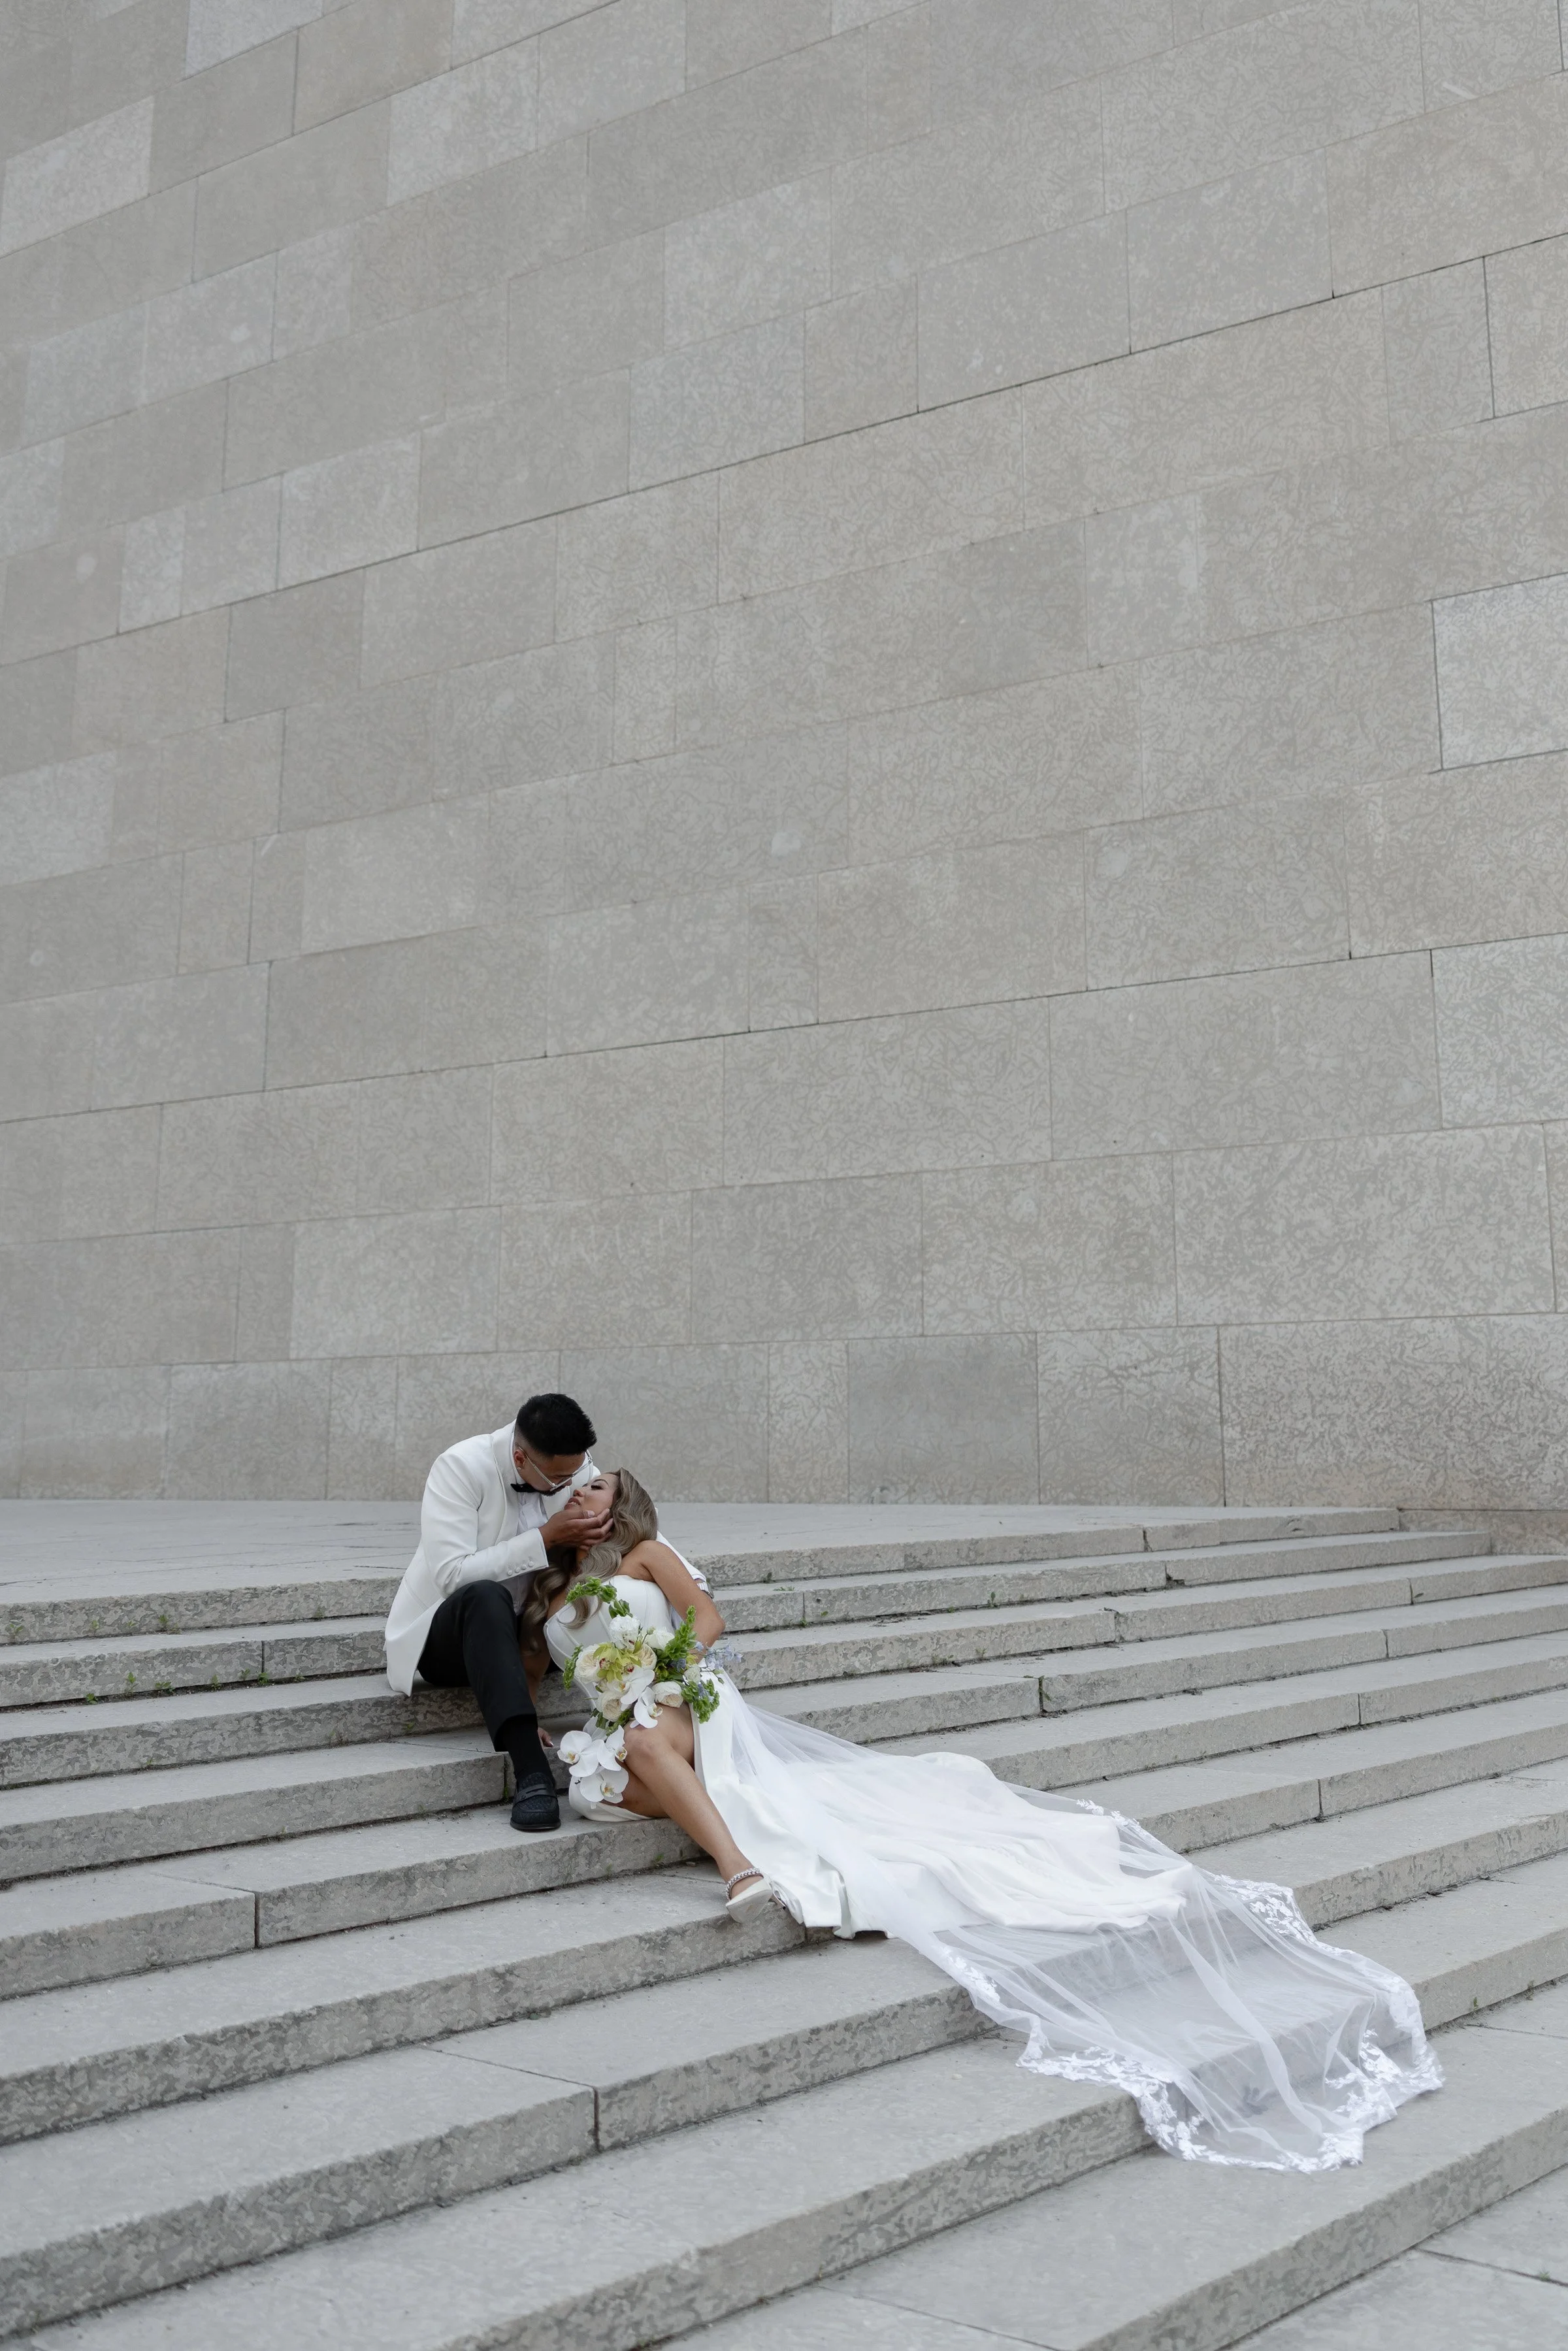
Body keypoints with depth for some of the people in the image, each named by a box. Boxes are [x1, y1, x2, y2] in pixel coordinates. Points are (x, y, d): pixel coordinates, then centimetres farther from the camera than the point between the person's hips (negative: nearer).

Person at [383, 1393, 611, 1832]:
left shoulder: (576, 1466, -6)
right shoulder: (460, 1468, -21)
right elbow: (453, 1574, -30)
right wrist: (546, 1537, -32)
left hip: (515, 1630, 6)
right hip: (442, 1633, -6)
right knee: (485, 1596, -41)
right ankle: (530, 1771, -50)